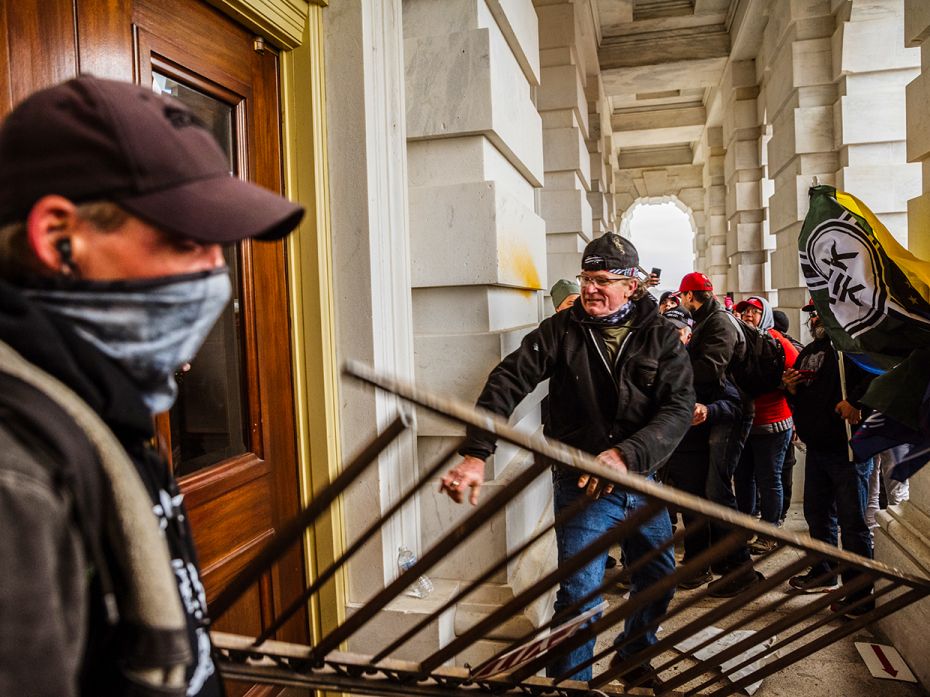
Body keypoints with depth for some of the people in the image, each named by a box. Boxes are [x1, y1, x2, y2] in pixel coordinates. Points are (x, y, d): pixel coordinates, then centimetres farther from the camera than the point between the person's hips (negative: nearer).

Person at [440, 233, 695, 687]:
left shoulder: (661, 337, -5)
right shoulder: (560, 331, -9)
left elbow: (679, 408, -15)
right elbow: (506, 384, -16)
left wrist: (626, 454, -32)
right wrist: (475, 455, -28)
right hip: (580, 484, -3)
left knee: (658, 579, 20)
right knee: (580, 597, -7)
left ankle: (634, 658, 48)